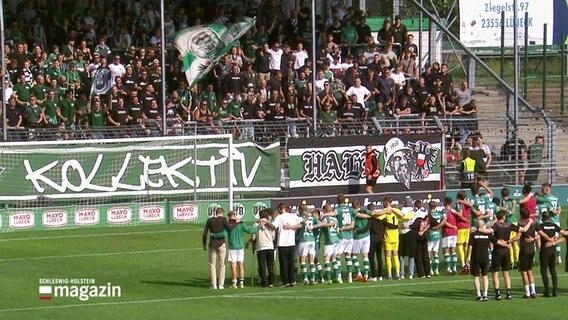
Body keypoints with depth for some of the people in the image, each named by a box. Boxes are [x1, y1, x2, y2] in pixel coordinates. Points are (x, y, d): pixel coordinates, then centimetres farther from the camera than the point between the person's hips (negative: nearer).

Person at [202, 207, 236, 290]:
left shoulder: (209, 220, 4)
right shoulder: (223, 219, -4)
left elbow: (205, 234, 3)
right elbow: (229, 228, -16)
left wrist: (204, 244, 14)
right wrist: (236, 223, 1)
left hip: (212, 245, 2)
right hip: (221, 244, -2)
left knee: (212, 264, 8)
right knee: (222, 264, 6)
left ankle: (214, 285, 3)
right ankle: (221, 284, 3)